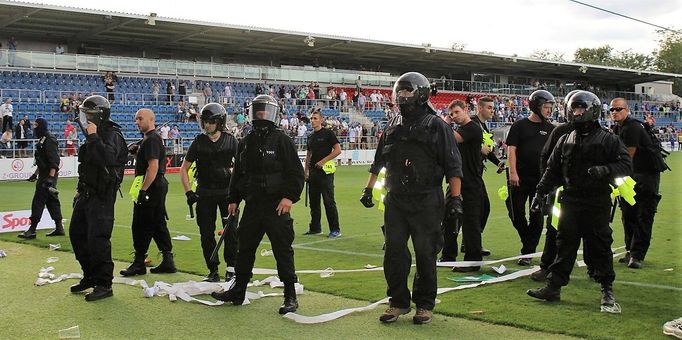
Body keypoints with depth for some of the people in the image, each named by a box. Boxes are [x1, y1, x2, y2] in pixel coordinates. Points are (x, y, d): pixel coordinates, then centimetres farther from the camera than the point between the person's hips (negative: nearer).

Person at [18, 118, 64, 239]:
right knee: (52, 201, 12)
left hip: (49, 174, -10)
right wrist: (36, 173, 28)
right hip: (44, 174, 10)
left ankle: (32, 230, -5)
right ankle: (59, 228, 17)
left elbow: (55, 161, -22)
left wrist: (51, 177, -27)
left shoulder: (49, 140, -15)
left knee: (38, 201, -8)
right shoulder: (42, 139, 17)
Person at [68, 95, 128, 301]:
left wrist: (93, 136, -27)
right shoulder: (94, 136, 14)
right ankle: (90, 276, 28)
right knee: (76, 233, 15)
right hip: (87, 193, 10)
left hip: (103, 195, -10)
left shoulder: (112, 135, -14)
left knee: (97, 239, -10)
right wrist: (80, 190, 25)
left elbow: (106, 158, -34)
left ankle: (104, 284, -1)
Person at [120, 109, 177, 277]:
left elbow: (153, 167, -24)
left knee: (141, 226, -2)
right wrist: (136, 151, 8)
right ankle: (168, 261, 16)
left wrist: (143, 190, -24)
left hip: (151, 187, -10)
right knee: (158, 225, 13)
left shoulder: (151, 140, -16)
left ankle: (139, 264, 5)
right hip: (160, 186, 10)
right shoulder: (149, 138, 17)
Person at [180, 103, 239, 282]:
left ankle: (231, 269, 6)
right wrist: (189, 192, -3)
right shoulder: (199, 142, 2)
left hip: (227, 192, -1)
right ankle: (213, 271, 15)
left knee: (231, 231, -5)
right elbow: (184, 168, 7)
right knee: (207, 234, 4)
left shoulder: (230, 141, 0)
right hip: (205, 193, 1)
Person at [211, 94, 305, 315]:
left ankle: (290, 296, 6)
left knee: (283, 251, -2)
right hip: (252, 206, 6)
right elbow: (238, 174, 22)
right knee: (245, 249, 13)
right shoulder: (246, 143, 14)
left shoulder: (281, 140, -5)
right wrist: (233, 200, 17)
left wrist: (289, 196, -18)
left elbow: (296, 173, -8)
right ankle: (238, 291, 26)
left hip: (277, 207, -6)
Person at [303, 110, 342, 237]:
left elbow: (338, 150, -11)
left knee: (329, 201, -7)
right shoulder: (310, 137, 15)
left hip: (325, 171, -7)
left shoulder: (327, 133, -5)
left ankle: (335, 230, -1)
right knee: (313, 201, 10)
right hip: (313, 172, 7)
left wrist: (323, 161, -13)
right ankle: (315, 228, 20)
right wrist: (306, 171, 14)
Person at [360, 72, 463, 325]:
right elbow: (379, 161, 23)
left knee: (425, 254, 3)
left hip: (426, 203, -5)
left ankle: (425, 305, 17)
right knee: (394, 252, 5)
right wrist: (368, 189, 21)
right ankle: (399, 302, 19)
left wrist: (455, 198, -13)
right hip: (395, 200, 5)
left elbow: (453, 166, -6)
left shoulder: (436, 126, -4)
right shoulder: (393, 127, 12)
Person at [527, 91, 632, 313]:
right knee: (564, 245, 7)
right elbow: (552, 170, 16)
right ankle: (554, 287, 13)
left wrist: (604, 170, -21)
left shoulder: (608, 140, -2)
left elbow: (626, 165, -6)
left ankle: (607, 290, 13)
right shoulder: (565, 140, 12)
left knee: (599, 246, 1)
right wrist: (540, 192, 10)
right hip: (570, 201, 4)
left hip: (597, 203, -4)